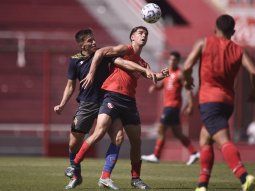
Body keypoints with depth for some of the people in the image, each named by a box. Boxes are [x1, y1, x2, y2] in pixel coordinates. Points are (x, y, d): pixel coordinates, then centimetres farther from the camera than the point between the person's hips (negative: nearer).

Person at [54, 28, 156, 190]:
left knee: (118, 137, -17)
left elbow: (124, 63, -10)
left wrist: (145, 70, -21)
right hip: (86, 105, 0)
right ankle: (76, 177, 24)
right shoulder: (75, 61, -1)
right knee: (74, 143, -1)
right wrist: (62, 105, -5)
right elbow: (70, 87, 7)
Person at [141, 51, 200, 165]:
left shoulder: (180, 74, -8)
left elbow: (188, 89, -12)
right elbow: (161, 85, 20)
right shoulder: (167, 72, 16)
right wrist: (154, 87, -3)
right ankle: (194, 153, 10)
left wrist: (190, 105, -19)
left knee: (161, 130, -7)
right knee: (178, 133, 9)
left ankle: (156, 156, -2)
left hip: (173, 105, -9)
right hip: (167, 104, 9)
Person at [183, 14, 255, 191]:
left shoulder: (204, 43, 3)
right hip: (228, 101, 5)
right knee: (205, 140, 21)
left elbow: (187, 67, -5)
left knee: (224, 141, -19)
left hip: (209, 100, -5)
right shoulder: (239, 51, 9)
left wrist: (188, 80, 17)